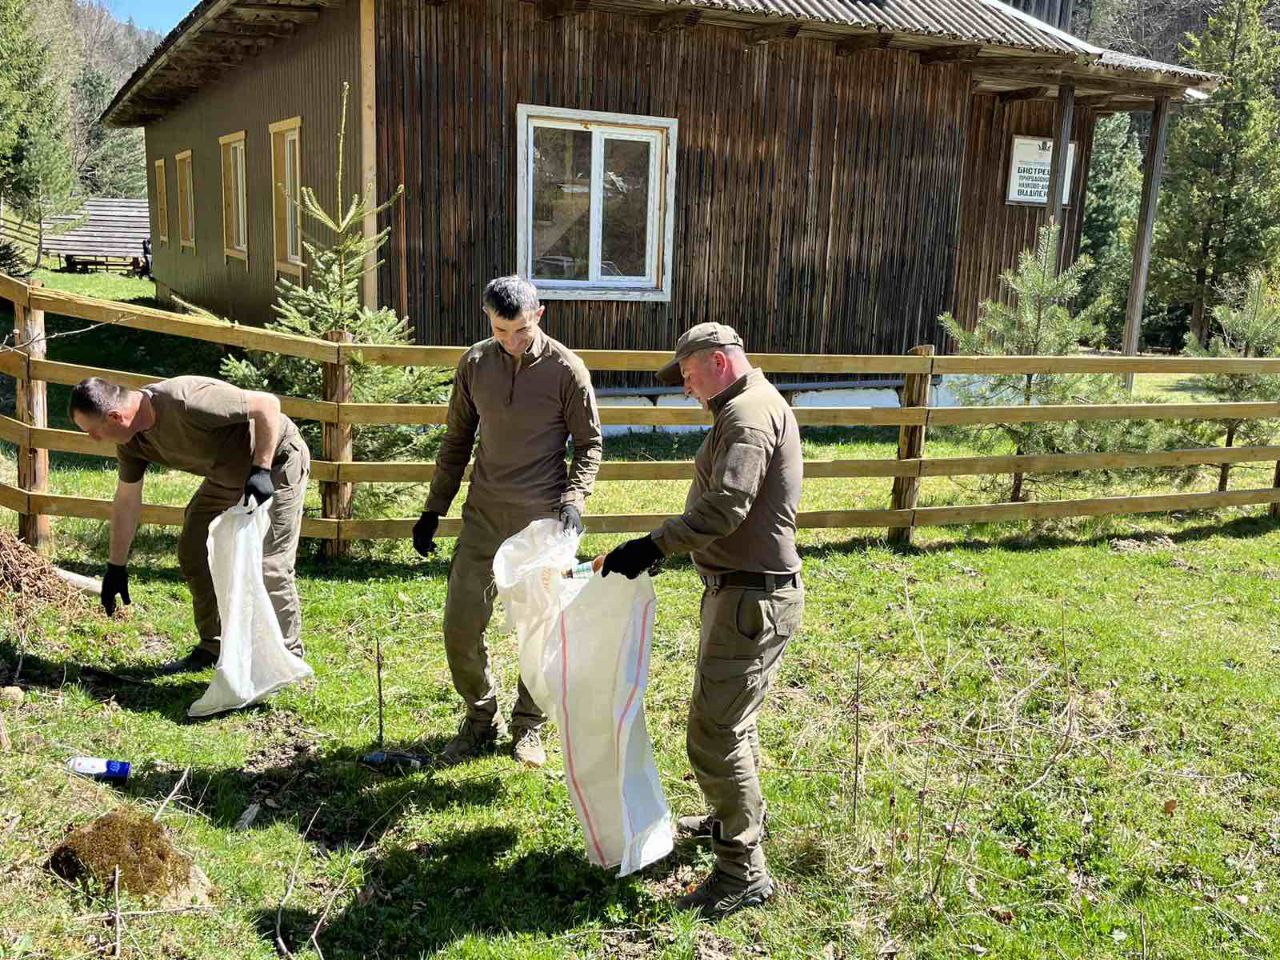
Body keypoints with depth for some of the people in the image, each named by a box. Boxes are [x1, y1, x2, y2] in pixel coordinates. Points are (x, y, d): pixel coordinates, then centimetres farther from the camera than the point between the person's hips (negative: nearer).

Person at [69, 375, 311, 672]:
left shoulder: (186, 403, -35)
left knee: (267, 564, -12)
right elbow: (126, 501, 5)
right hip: (228, 475, 9)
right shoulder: (131, 442, -7)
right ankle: (214, 648, 18)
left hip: (276, 461, -9)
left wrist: (261, 470, -33)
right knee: (193, 552, 6)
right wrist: (116, 567, 8)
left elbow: (268, 404, -32)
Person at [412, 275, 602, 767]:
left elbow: (588, 444, -1)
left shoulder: (566, 369, -8)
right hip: (483, 518, 3)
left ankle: (529, 726, 27)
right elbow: (457, 440, 11)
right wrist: (433, 510, 11)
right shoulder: (475, 363, 3)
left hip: (542, 521, -3)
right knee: (460, 626, 2)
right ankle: (482, 718, 25)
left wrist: (573, 500, -17)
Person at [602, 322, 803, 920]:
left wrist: (654, 546, -28)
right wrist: (667, 544, 19)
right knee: (731, 718, 25)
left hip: (751, 600, -11)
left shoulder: (747, 413, -18)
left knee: (714, 735, -6)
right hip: (742, 590, 11)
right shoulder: (754, 406, 16)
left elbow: (725, 507, -31)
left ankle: (744, 873, 5)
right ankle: (738, 816, 44)